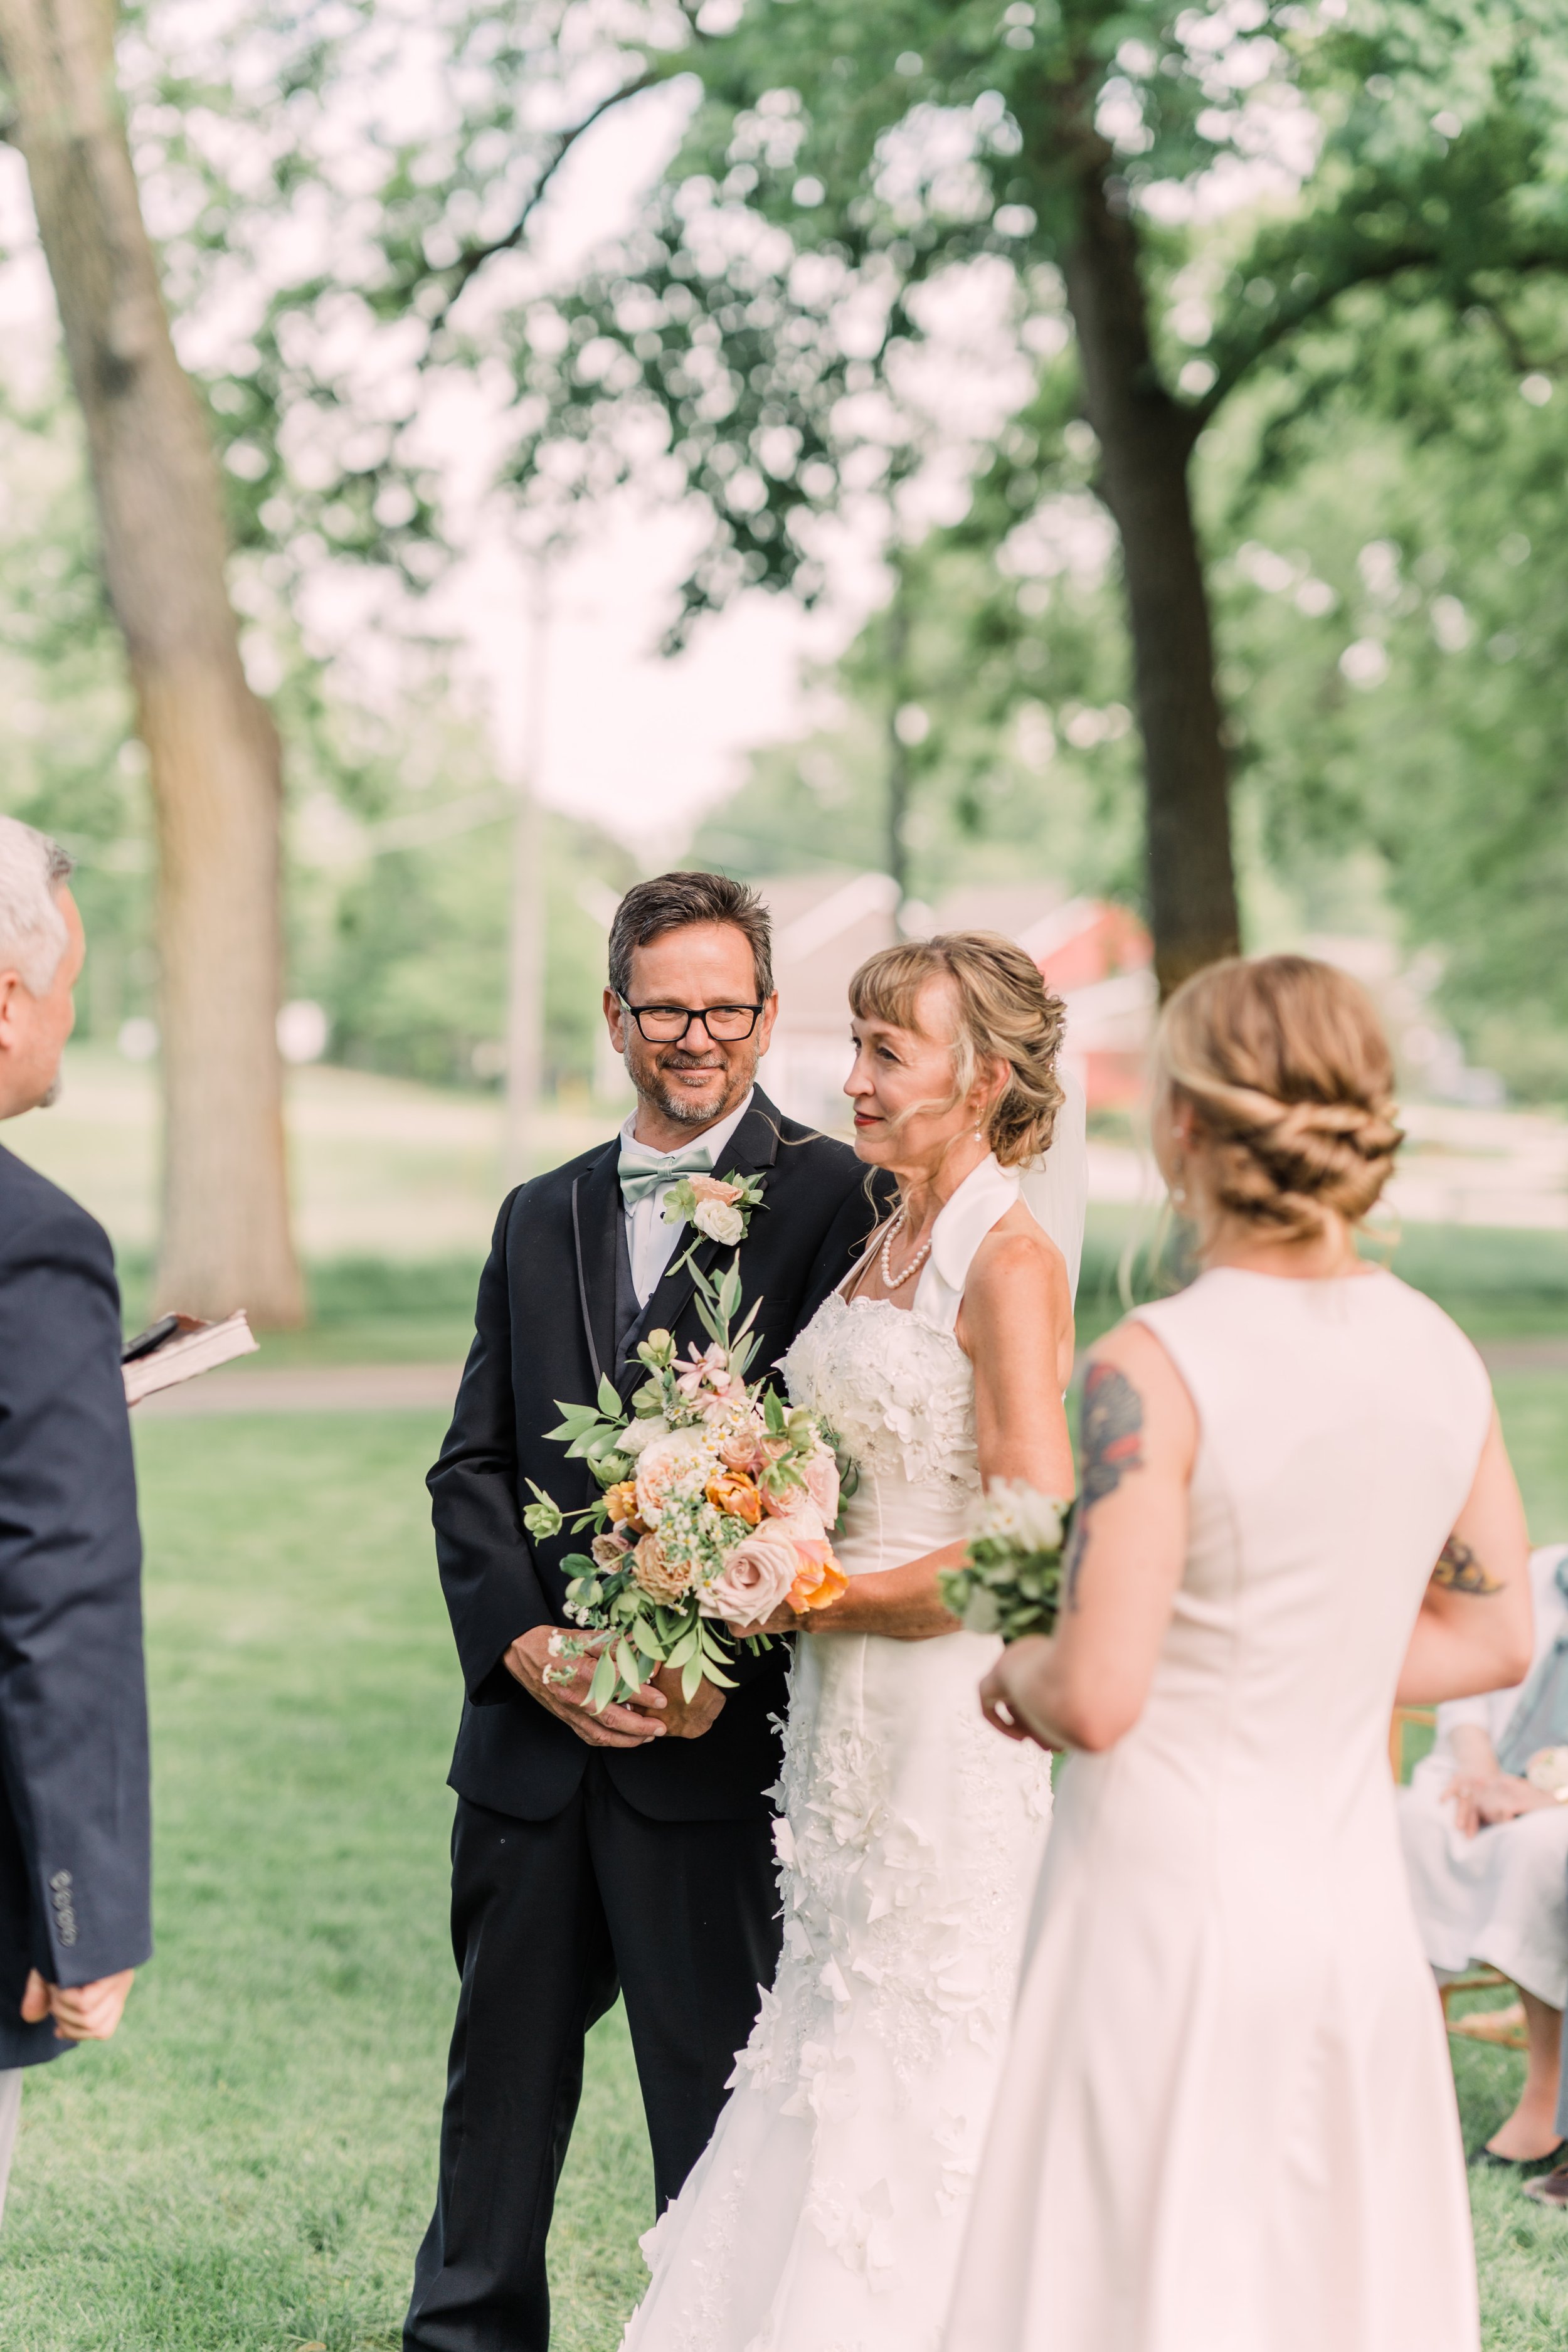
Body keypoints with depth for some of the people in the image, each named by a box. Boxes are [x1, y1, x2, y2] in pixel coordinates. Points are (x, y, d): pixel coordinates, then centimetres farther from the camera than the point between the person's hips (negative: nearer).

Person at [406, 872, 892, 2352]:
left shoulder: (834, 1201, -2)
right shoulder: (540, 1218, 15)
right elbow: (472, 1466, 10)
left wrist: (717, 1658, -18)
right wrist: (524, 1645, -7)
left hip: (720, 1745, -5)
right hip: (533, 1733, 5)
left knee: (719, 2105, 4)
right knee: (500, 2080, 15)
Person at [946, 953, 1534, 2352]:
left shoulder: (1157, 1369, -17)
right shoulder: (1440, 1356, 1)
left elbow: (1098, 1698, -20)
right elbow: (1492, 1641, 12)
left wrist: (1019, 1673, 1)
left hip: (1176, 1891, -6)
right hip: (1359, 1900, 6)